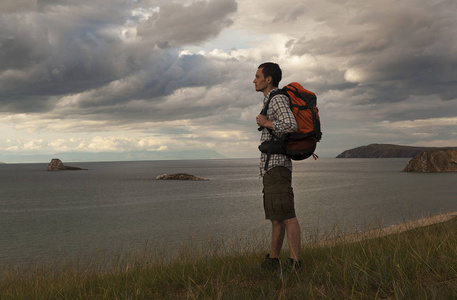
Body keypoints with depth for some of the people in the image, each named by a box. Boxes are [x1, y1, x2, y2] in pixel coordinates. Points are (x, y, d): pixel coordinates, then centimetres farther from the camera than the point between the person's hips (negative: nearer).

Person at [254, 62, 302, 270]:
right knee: (275, 217, 12)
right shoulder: (272, 101, 22)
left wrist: (266, 123, -12)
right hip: (271, 168, 10)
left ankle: (295, 262, -12)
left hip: (277, 165, -10)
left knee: (287, 215, -12)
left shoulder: (278, 99, -8)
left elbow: (291, 125, -25)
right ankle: (273, 260, 19)